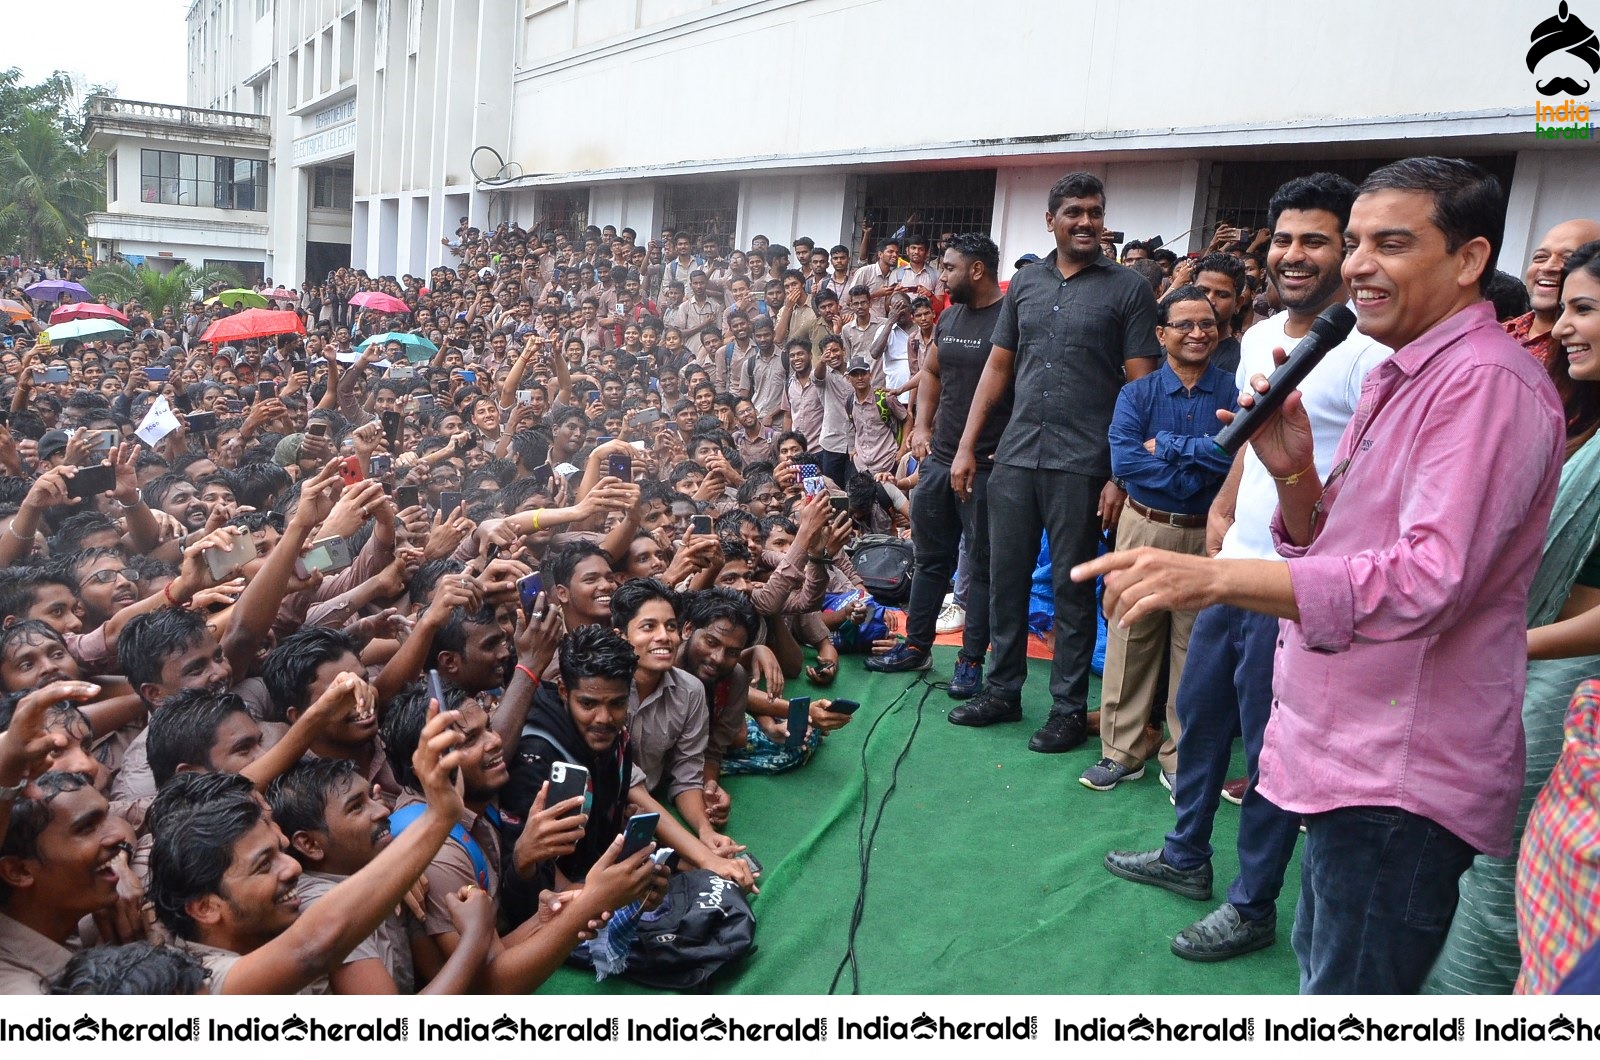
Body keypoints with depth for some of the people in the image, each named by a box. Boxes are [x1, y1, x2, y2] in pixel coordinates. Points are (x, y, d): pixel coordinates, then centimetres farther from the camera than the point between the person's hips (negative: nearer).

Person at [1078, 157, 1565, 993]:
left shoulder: (1488, 383, -18)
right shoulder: (1397, 376, 14)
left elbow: (1427, 581, -30)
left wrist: (1213, 577, -39)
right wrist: (1294, 476, -6)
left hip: (1399, 775, -10)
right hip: (1349, 755, 10)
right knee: (1319, 965, 25)